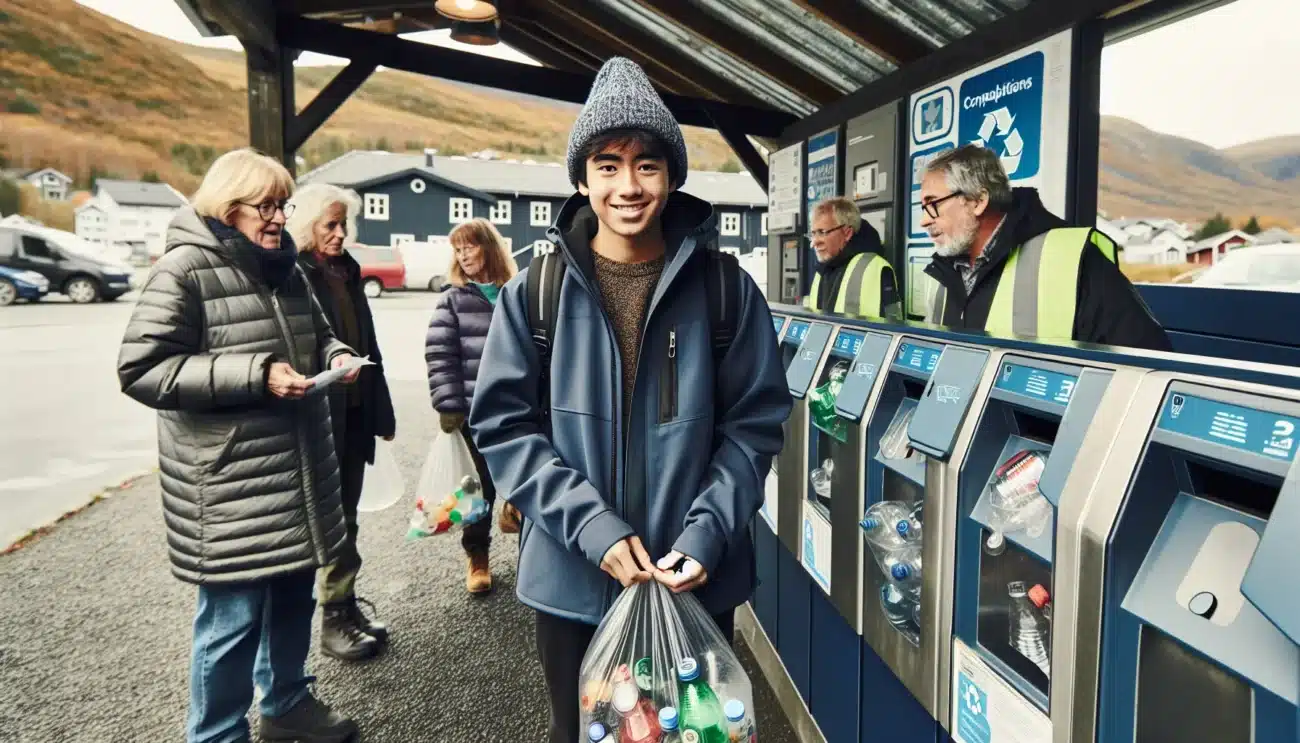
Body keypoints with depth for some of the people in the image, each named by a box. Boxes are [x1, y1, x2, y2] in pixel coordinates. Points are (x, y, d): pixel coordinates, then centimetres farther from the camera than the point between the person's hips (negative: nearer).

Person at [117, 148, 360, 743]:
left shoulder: (285, 267, 12)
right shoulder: (184, 269, -11)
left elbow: (316, 334, 24)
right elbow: (140, 368, -16)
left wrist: (335, 355, 0)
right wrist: (255, 375, -23)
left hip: (298, 470, 8)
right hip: (229, 482, -7)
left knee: (293, 595, 19)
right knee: (233, 617, 3)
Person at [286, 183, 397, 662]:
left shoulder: (346, 272, 12)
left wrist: (381, 410, 14)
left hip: (354, 413, 7)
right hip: (317, 417, -7)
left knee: (344, 518, 15)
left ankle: (347, 610, 27)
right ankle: (335, 620, 16)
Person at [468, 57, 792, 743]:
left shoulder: (725, 289, -5)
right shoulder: (536, 291, -5)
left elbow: (755, 423, -3)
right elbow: (503, 424, -6)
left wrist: (707, 535, -14)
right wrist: (590, 526, -16)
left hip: (697, 579, 0)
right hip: (571, 576, 1)